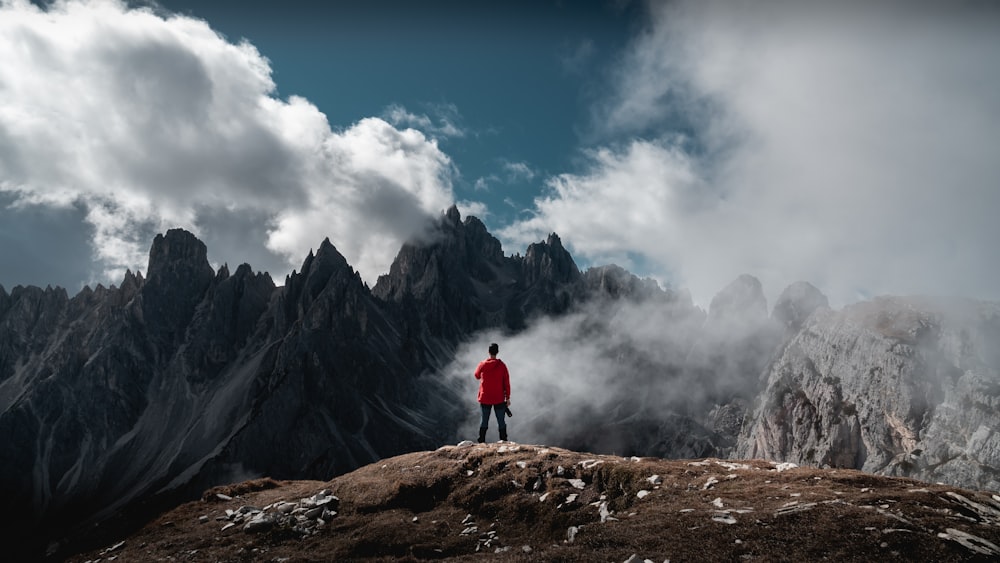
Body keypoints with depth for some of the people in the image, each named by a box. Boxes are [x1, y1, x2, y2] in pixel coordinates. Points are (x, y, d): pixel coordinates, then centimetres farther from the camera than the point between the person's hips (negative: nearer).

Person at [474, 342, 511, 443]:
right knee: (501, 422, 6)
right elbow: (506, 383, -6)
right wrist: (508, 397, 1)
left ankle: (481, 442, 10)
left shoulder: (482, 364, -4)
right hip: (499, 399, -1)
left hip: (485, 398, 2)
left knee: (484, 421, 10)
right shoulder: (502, 365, -8)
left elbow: (477, 376, 15)